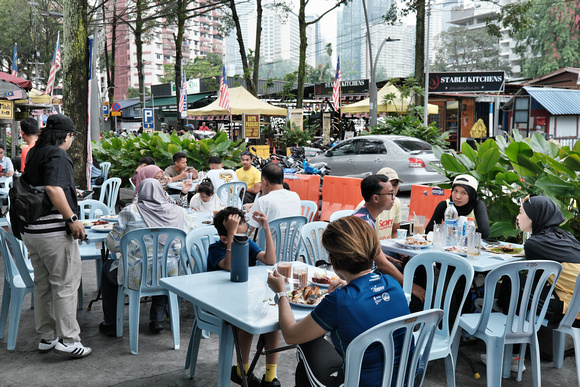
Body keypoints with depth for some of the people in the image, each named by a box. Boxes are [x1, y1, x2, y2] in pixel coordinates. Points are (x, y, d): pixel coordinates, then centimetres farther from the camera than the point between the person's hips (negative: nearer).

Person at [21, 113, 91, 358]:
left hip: (31, 230, 9)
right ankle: (67, 340, 3)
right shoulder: (57, 155, -13)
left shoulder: (34, 154, 14)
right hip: (54, 231, -9)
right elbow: (53, 189, -26)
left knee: (43, 285, 16)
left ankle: (46, 337, 25)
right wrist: (72, 219, -22)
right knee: (65, 284, -1)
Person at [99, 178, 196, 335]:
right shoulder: (178, 212, 1)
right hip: (170, 276, 3)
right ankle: (158, 319, 33)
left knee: (107, 266, 29)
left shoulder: (130, 212, -6)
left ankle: (110, 323, 35)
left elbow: (113, 244, -4)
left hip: (137, 276, -2)